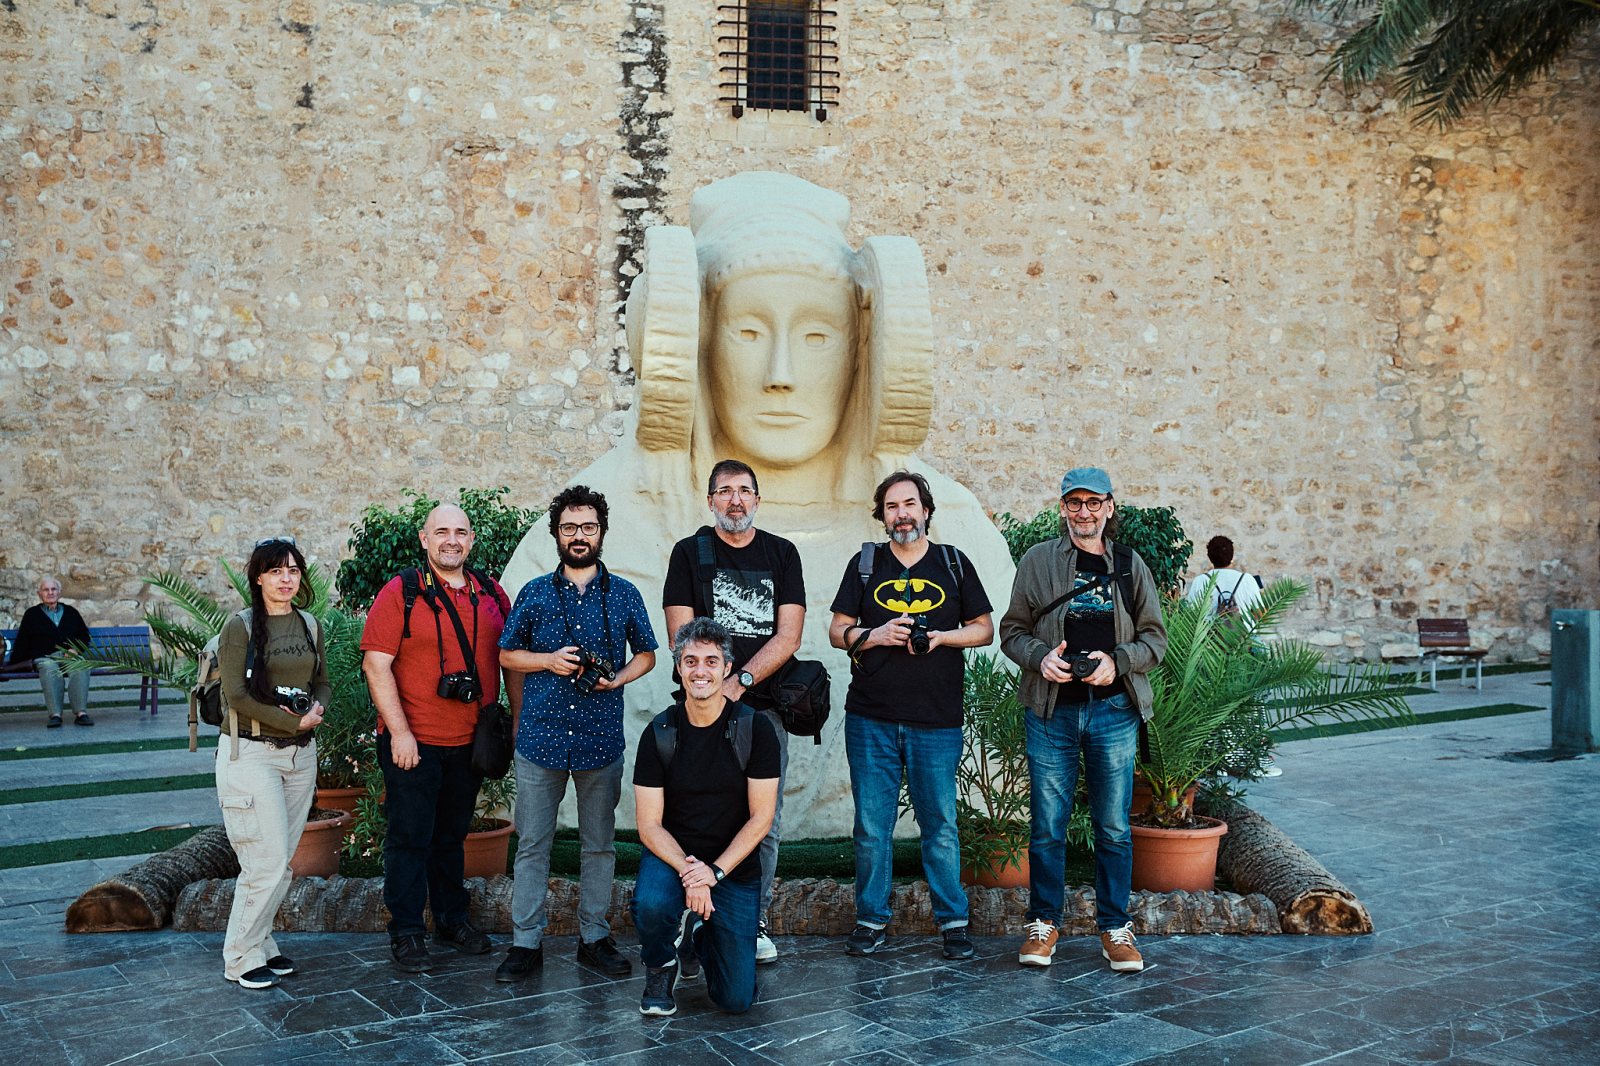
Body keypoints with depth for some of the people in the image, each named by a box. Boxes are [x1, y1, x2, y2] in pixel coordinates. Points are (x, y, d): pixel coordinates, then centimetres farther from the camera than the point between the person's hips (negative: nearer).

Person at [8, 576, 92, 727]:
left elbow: (85, 636, 23)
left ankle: (81, 713, -44)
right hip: (44, 657, -1)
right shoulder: (32, 614, 20)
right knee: (50, 669, -39)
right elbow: (22, 642, 13)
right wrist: (12, 663, 2)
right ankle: (54, 714, -48)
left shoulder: (71, 612, 24)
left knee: (81, 667, -36)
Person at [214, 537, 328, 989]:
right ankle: (241, 958, 7)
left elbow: (323, 682, 16)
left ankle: (259, 944, 22)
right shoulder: (240, 626, -7)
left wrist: (317, 709, -6)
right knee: (268, 860, -8)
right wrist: (294, 722, -15)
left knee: (281, 861, 9)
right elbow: (237, 695, -14)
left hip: (301, 754, 6)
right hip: (251, 753, -6)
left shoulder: (309, 625, 10)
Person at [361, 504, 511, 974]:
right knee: (411, 837, 3)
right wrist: (399, 731, -16)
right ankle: (407, 932, 13)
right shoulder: (401, 593, -7)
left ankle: (452, 918, 30)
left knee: (453, 834, 17)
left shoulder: (491, 594, 7)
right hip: (414, 741, -4)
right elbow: (376, 663, -12)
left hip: (470, 741, 5)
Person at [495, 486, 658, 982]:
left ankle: (594, 937, 21)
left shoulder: (624, 595, 5)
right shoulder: (534, 593, 5)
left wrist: (619, 678, -7)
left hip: (600, 740, 1)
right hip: (540, 738, 0)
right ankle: (526, 942, 13)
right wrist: (549, 661, -8)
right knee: (532, 844, 4)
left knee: (600, 844, 9)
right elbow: (507, 655, 10)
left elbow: (646, 654, 13)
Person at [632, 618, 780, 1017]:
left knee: (736, 999, -7)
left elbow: (761, 818, -9)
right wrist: (687, 870, -24)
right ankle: (661, 968, 1)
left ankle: (699, 938, 27)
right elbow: (650, 825, -7)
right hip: (672, 854, 0)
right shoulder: (659, 733, -6)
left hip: (734, 866, 0)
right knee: (651, 905, -36)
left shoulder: (755, 729, -9)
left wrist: (714, 872, -20)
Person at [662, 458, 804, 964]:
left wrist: (740, 682, -12)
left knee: (764, 823, 4)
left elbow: (789, 636, 0)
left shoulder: (782, 554, 10)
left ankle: (755, 923, 15)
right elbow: (682, 636, -1)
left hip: (765, 705, 2)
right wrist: (715, 689, -13)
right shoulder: (690, 552, 7)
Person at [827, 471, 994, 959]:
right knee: (871, 824, 4)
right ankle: (871, 918, 16)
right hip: (871, 718, 1)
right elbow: (838, 631, 10)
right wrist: (875, 635, -10)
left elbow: (984, 629, 10)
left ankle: (953, 920, 14)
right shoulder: (864, 564, 10)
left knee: (940, 824, 2)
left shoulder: (953, 563, 9)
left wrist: (941, 636, -8)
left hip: (937, 721, -1)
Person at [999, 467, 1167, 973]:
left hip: (1114, 711, 1)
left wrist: (1118, 661, -9)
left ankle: (1114, 926, 20)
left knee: (1114, 826, 6)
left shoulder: (1130, 566, 8)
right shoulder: (1037, 561, 4)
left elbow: (1155, 635, 9)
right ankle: (1044, 922, 20)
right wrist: (1041, 656, -13)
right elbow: (1012, 630, 7)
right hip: (1051, 710, -1)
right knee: (1048, 824, 5)